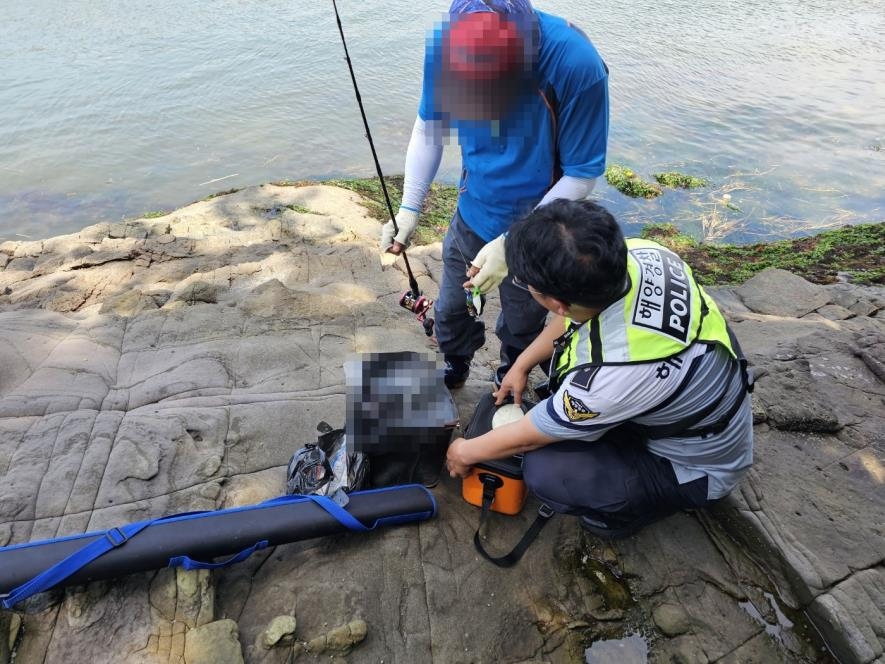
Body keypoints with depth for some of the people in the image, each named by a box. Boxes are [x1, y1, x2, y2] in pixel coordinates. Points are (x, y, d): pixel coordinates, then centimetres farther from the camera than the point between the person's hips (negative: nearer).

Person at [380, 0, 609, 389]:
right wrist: (409, 208, -14)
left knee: (521, 326, 17)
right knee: (450, 311, 19)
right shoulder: (444, 44, -19)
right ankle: (453, 370, 51)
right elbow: (429, 128, -4)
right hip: (471, 215, 3)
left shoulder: (577, 65, -30)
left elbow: (582, 175, -20)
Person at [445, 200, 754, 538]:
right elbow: (572, 315, 1)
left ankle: (623, 513, 7)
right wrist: (522, 364, 8)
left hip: (695, 466, -7)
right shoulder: (636, 252, -23)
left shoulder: (614, 372, -41)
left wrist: (466, 452, -2)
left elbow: (528, 436, -21)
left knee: (545, 471, -23)